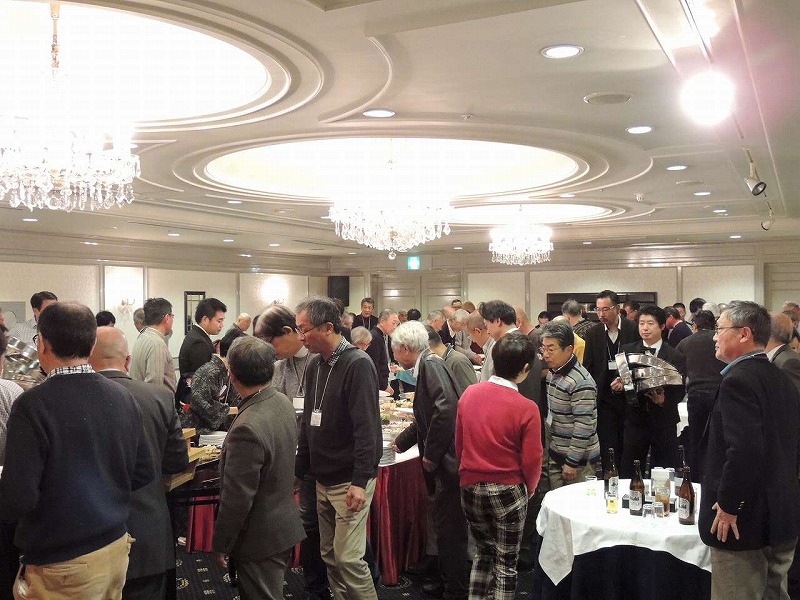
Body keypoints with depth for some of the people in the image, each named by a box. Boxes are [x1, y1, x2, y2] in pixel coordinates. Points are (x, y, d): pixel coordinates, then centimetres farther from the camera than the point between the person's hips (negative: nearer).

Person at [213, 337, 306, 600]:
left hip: (260, 538, -8)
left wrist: (221, 543, -11)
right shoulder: (283, 402, -4)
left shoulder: (247, 429, -31)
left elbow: (237, 498, -25)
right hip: (283, 523, 8)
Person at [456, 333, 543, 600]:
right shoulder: (526, 408, -18)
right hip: (508, 491, -4)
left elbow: (459, 444, 3)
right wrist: (529, 488, 8)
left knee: (484, 551, 24)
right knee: (506, 562, 13)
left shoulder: (469, 394, -6)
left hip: (470, 487, 4)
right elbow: (531, 461, -12)